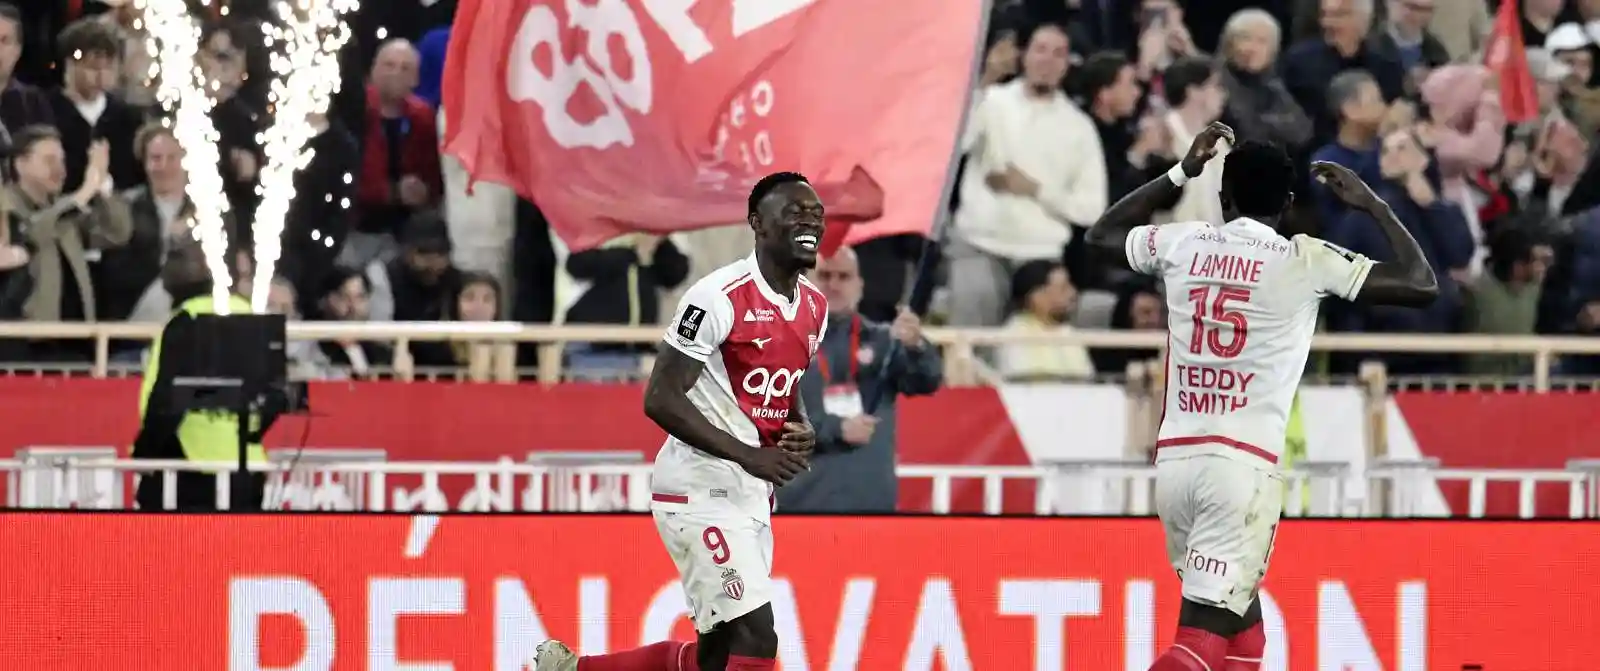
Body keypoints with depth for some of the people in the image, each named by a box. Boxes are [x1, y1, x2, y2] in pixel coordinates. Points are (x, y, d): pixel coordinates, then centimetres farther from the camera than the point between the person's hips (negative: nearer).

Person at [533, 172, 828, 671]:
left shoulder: (814, 308, 10)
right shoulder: (721, 296, -16)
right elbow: (660, 399, -18)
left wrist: (802, 431, 1)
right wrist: (749, 456, -23)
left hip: (752, 498, 9)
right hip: (701, 491, -9)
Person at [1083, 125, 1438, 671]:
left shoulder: (1182, 243, 9)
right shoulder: (1304, 260, -2)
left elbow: (1102, 233, 30)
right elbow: (1422, 285, 1)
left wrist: (1181, 174, 33)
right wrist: (1374, 206, 12)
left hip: (1174, 459, 5)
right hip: (1243, 465, -5)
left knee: (1239, 625, 20)